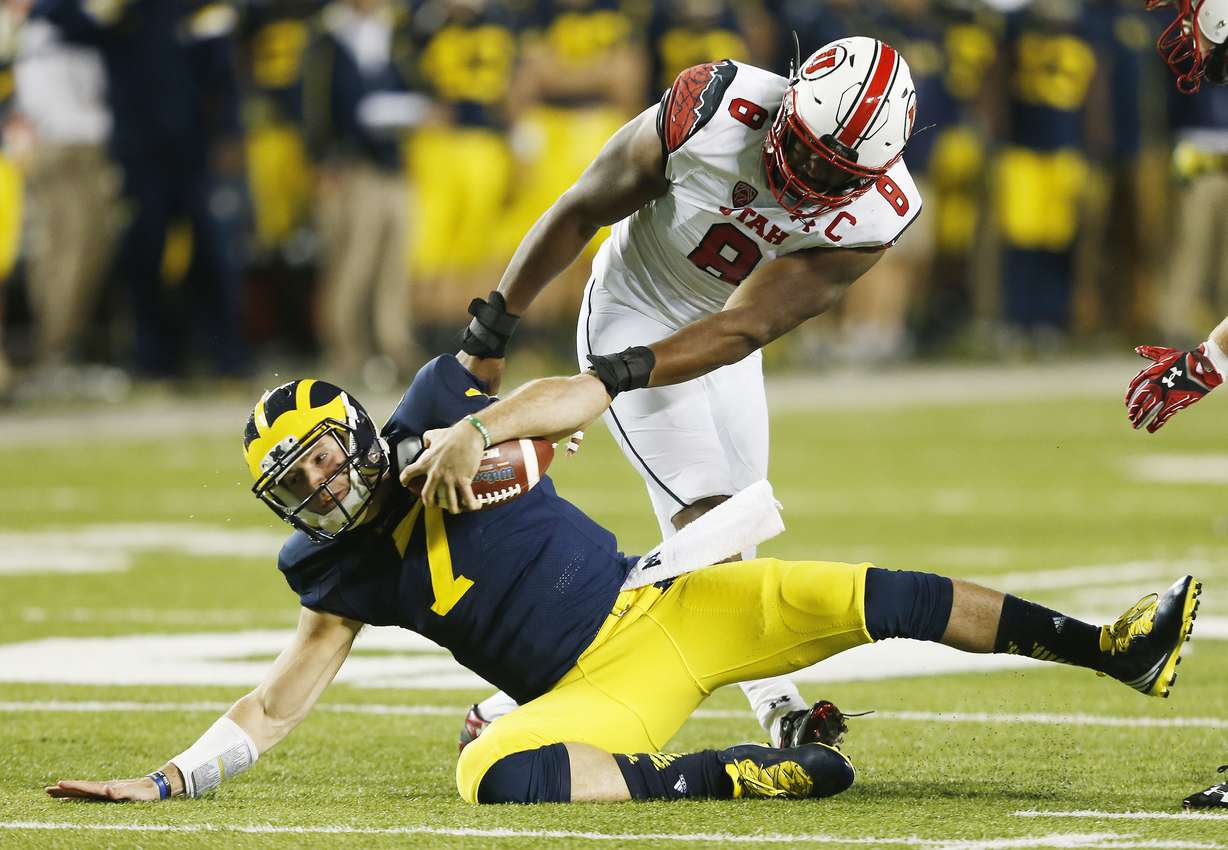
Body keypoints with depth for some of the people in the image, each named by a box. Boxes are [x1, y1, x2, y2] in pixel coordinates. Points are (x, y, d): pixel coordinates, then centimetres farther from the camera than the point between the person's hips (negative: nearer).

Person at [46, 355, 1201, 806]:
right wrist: (168, 781, -9)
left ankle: (1116, 649, -10)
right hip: (597, 696, 0)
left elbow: (587, 393, -11)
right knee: (490, 775, -34)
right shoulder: (341, 572, 2)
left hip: (668, 608, 0)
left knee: (871, 597, -14)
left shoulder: (432, 422, -1)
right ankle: (733, 776, -28)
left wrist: (477, 427, -27)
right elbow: (271, 707, 3)